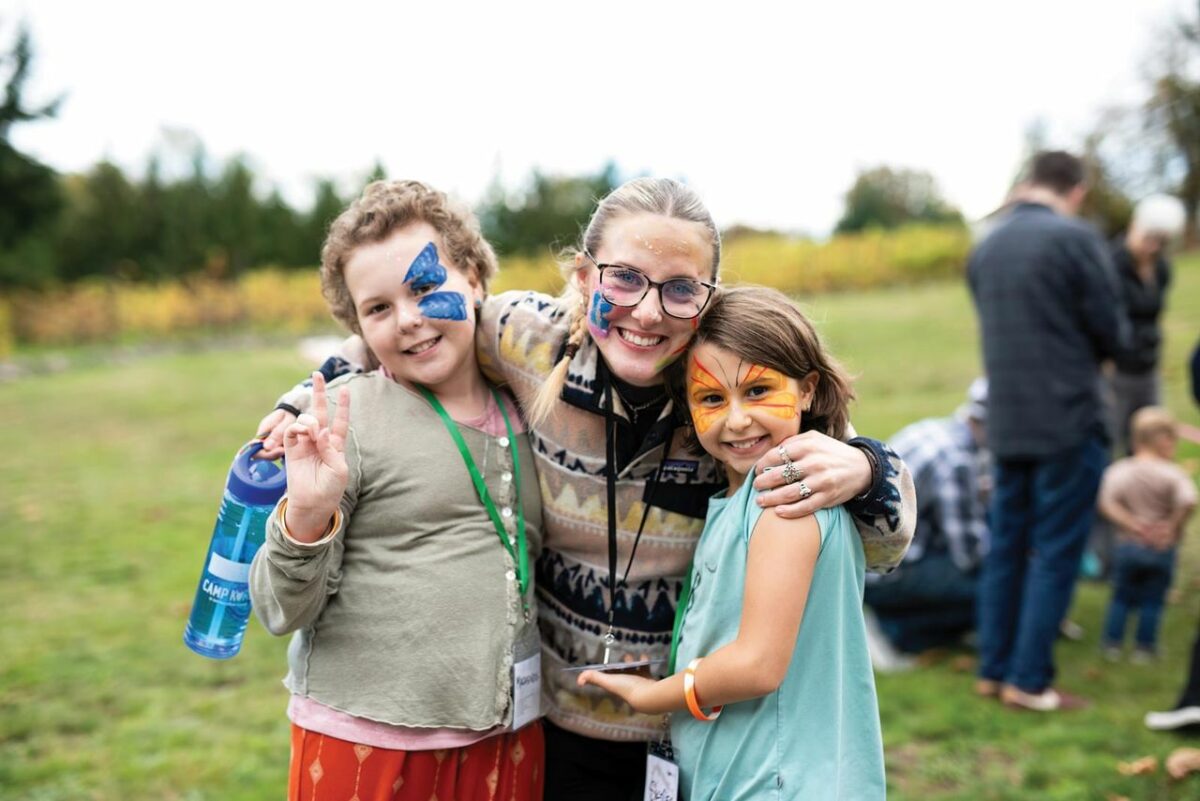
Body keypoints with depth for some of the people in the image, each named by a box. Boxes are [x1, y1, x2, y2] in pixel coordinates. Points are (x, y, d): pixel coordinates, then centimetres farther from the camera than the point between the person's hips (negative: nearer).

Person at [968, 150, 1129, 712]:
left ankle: (993, 670, 19)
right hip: (1068, 419, -6)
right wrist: (1090, 356, 12)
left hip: (1006, 423, 6)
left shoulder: (985, 249, 9)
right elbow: (1111, 333, -9)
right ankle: (1029, 680, 4)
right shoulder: (1076, 239, -12)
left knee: (1005, 545, 13)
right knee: (1056, 553, 1)